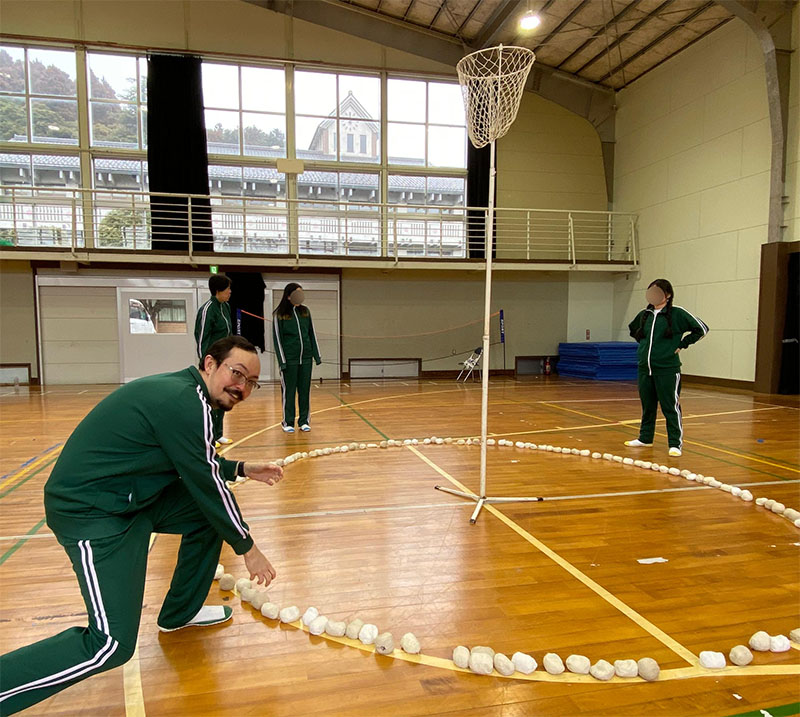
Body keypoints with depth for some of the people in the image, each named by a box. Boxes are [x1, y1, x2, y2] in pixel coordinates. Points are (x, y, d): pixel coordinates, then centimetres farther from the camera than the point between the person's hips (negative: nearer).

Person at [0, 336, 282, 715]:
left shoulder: (182, 391, 7)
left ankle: (180, 612, 28)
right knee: (111, 645, -11)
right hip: (89, 513, -10)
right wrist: (247, 547, -4)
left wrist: (242, 468, 19)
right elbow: (208, 486, -16)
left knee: (211, 510, 12)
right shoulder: (186, 404, -23)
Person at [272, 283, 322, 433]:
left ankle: (304, 421, 17)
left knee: (305, 390, 7)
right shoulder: (279, 314, -3)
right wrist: (282, 361, -9)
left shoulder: (305, 311, 8)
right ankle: (288, 422, 13)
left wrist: (317, 355, 7)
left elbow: (312, 334, 12)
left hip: (305, 357, 4)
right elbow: (277, 338, -3)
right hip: (289, 358, -3)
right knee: (289, 391, 3)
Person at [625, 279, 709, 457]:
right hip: (644, 368, 5)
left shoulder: (677, 313, -5)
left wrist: (682, 344, -5)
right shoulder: (644, 314, 10)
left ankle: (676, 443, 5)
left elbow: (701, 329, -4)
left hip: (667, 369, -5)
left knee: (670, 407, -3)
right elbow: (632, 329, 30)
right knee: (647, 405, 15)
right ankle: (645, 438, 27)